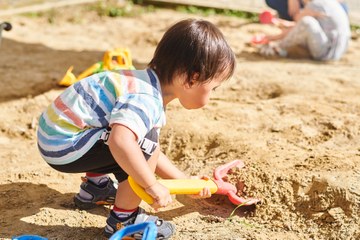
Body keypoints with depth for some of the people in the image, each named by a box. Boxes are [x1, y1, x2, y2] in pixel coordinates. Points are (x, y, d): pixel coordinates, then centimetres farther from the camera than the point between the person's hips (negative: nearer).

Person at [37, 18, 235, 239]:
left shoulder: (152, 90, 7)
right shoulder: (145, 100, -26)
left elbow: (152, 155, 15)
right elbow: (120, 142, -44)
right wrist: (153, 186, -32)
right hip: (63, 144, -10)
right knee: (145, 142, -20)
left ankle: (94, 186, 34)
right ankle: (123, 220, -8)